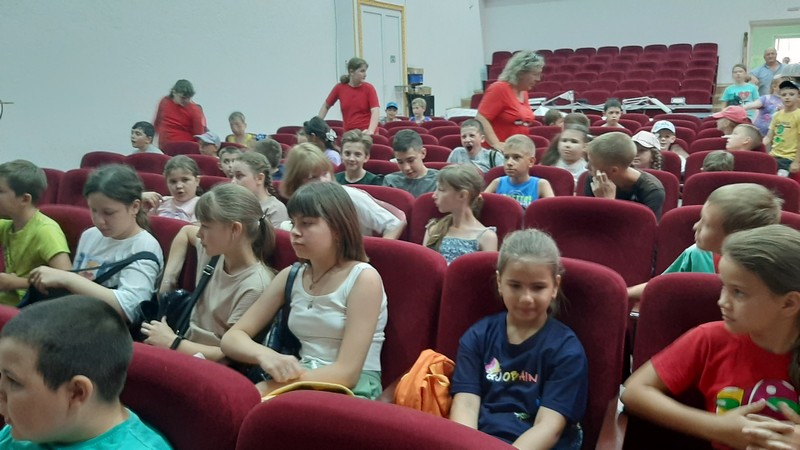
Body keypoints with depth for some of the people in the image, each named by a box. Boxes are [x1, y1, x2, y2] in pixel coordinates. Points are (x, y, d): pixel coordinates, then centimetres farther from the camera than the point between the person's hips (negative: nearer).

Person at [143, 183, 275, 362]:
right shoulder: (214, 249, 0)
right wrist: (167, 280, 15)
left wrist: (172, 342, -15)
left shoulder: (254, 286, -22)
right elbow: (186, 232, 23)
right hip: (188, 348, 8)